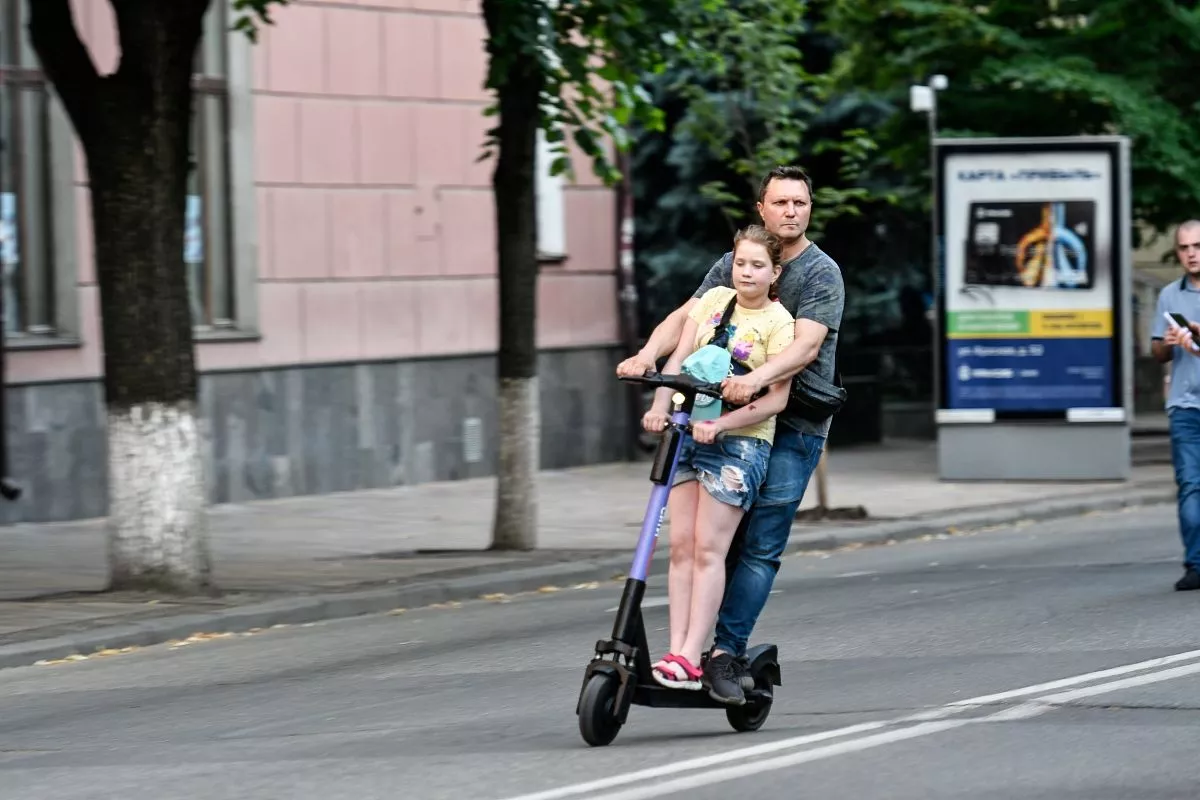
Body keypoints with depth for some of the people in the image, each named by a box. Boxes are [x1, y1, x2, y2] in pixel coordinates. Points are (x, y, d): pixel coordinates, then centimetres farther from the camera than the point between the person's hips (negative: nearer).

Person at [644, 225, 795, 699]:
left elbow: (777, 398, -11)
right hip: (688, 432, 5)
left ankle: (690, 659, -16)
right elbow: (679, 358, 6)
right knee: (681, 547, -2)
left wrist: (720, 424, -21)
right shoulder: (714, 300, 11)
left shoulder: (779, 324, -4)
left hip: (740, 441, -5)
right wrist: (660, 406, -11)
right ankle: (676, 651, -4)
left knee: (708, 549, -12)